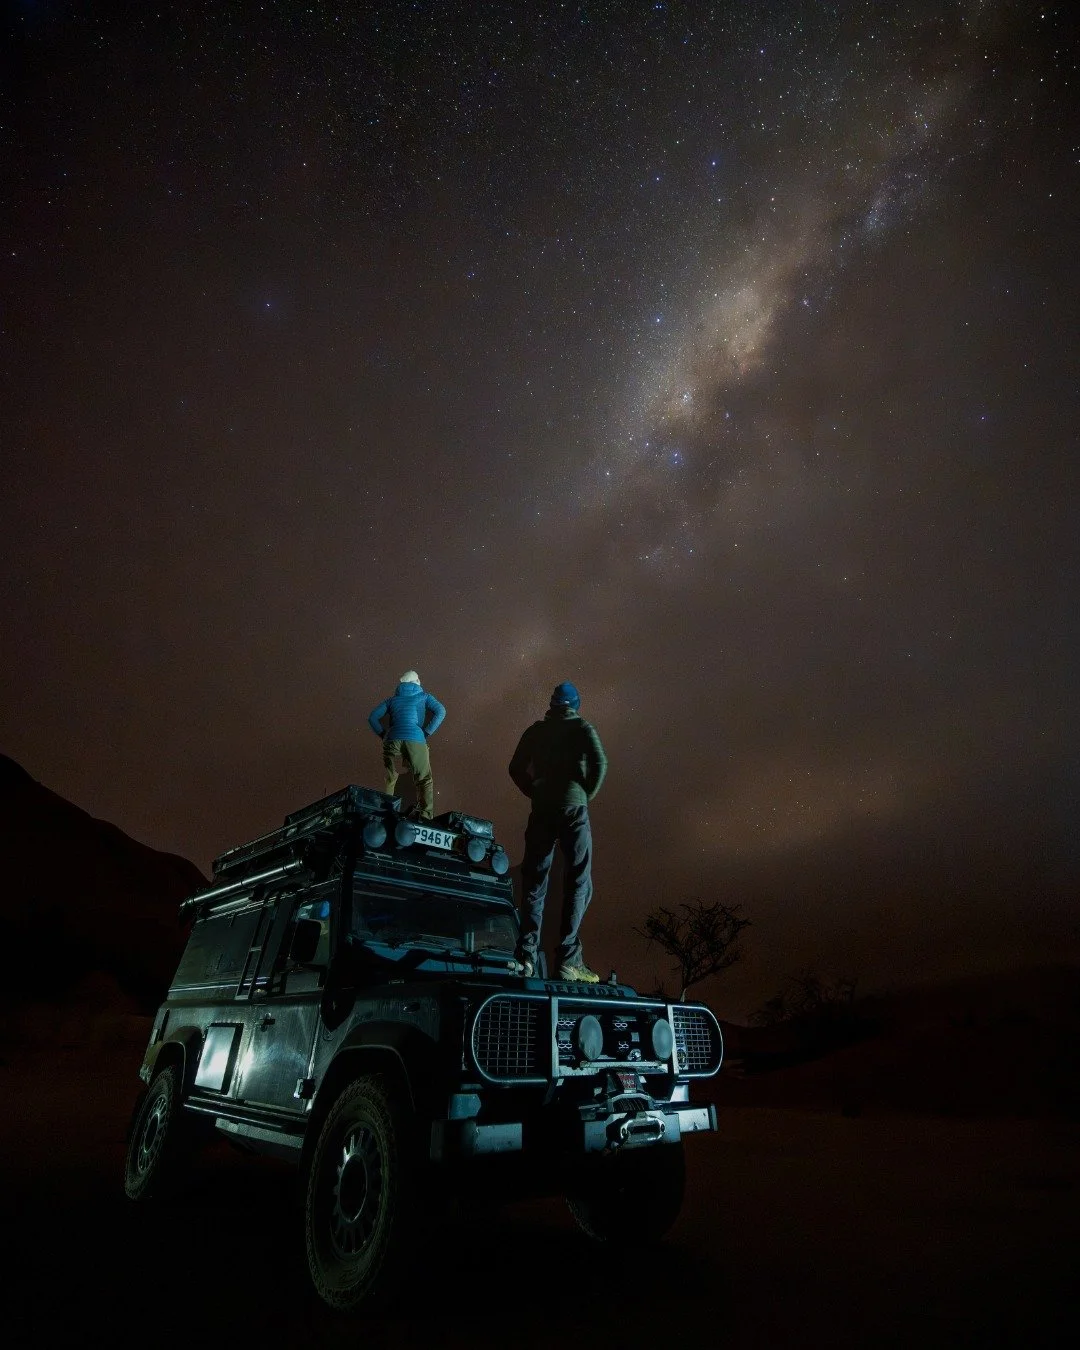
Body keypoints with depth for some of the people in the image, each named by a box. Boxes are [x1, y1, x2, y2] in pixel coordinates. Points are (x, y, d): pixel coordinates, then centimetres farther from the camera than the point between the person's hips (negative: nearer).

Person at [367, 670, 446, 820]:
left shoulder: (392, 699, 26)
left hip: (392, 739, 2)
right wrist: (427, 733, 5)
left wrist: (382, 734, 16)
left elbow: (372, 717, 18)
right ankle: (426, 816, -12)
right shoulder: (424, 696, 21)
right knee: (424, 780, 3)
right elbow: (440, 712, 6)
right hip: (415, 740, -2)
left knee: (390, 780, 13)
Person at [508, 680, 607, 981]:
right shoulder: (581, 727, 2)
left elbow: (516, 768, 10)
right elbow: (599, 762, -12)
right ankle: (568, 960, -5)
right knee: (577, 883, 0)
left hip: (541, 811, 3)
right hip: (573, 809, -3)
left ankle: (527, 956, 4)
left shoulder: (535, 730, 13)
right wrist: (587, 795, -1)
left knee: (533, 883, 8)